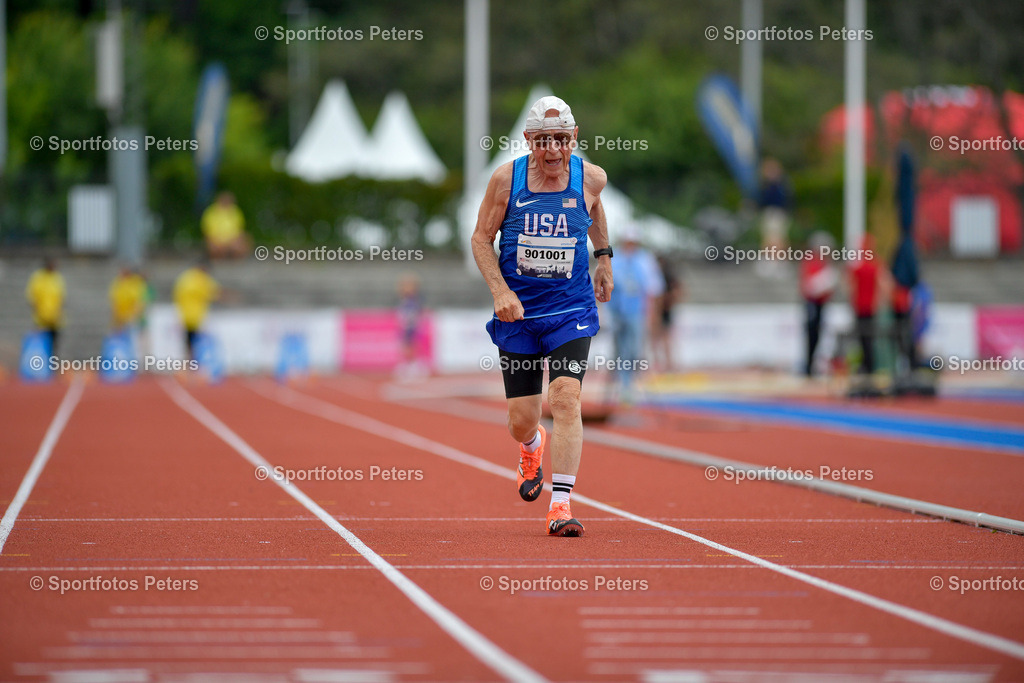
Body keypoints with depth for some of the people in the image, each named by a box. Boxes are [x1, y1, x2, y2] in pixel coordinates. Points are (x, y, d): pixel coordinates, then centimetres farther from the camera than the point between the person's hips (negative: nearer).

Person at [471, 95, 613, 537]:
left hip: (571, 310, 0)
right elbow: (481, 238, 0)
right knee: (521, 421, 6)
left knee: (566, 398, -20)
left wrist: (604, 257, 22)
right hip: (517, 311, 0)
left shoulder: (591, 178, -5)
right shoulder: (506, 179, -9)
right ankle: (532, 448, 45)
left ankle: (561, 504, -17)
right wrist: (500, 291, -13)